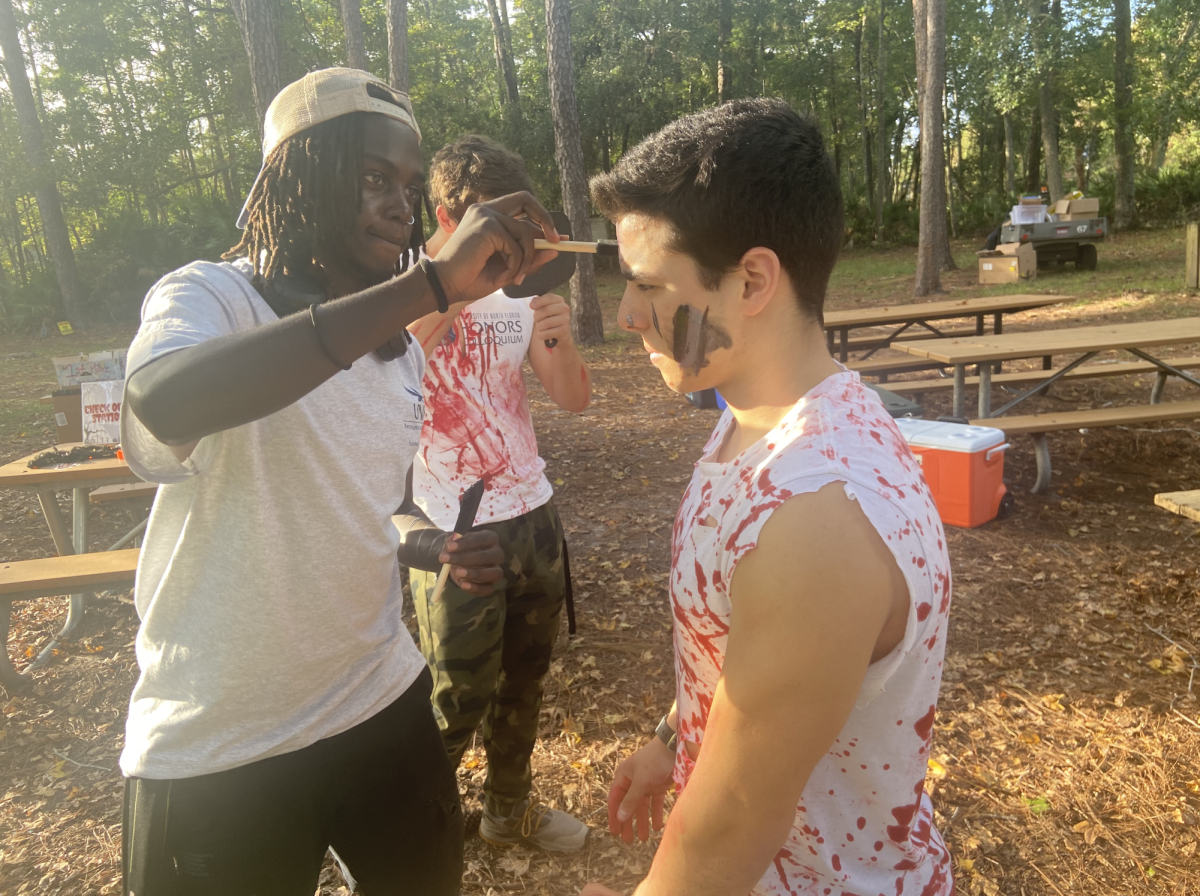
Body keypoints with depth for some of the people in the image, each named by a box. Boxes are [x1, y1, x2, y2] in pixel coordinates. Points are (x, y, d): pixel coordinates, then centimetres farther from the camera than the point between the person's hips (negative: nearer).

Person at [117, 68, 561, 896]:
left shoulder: (402, 350, 5)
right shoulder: (209, 298, -13)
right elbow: (163, 403, -38)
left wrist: (448, 552, -5)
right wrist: (429, 283, -41)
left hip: (384, 707, 6)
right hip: (217, 755, -5)